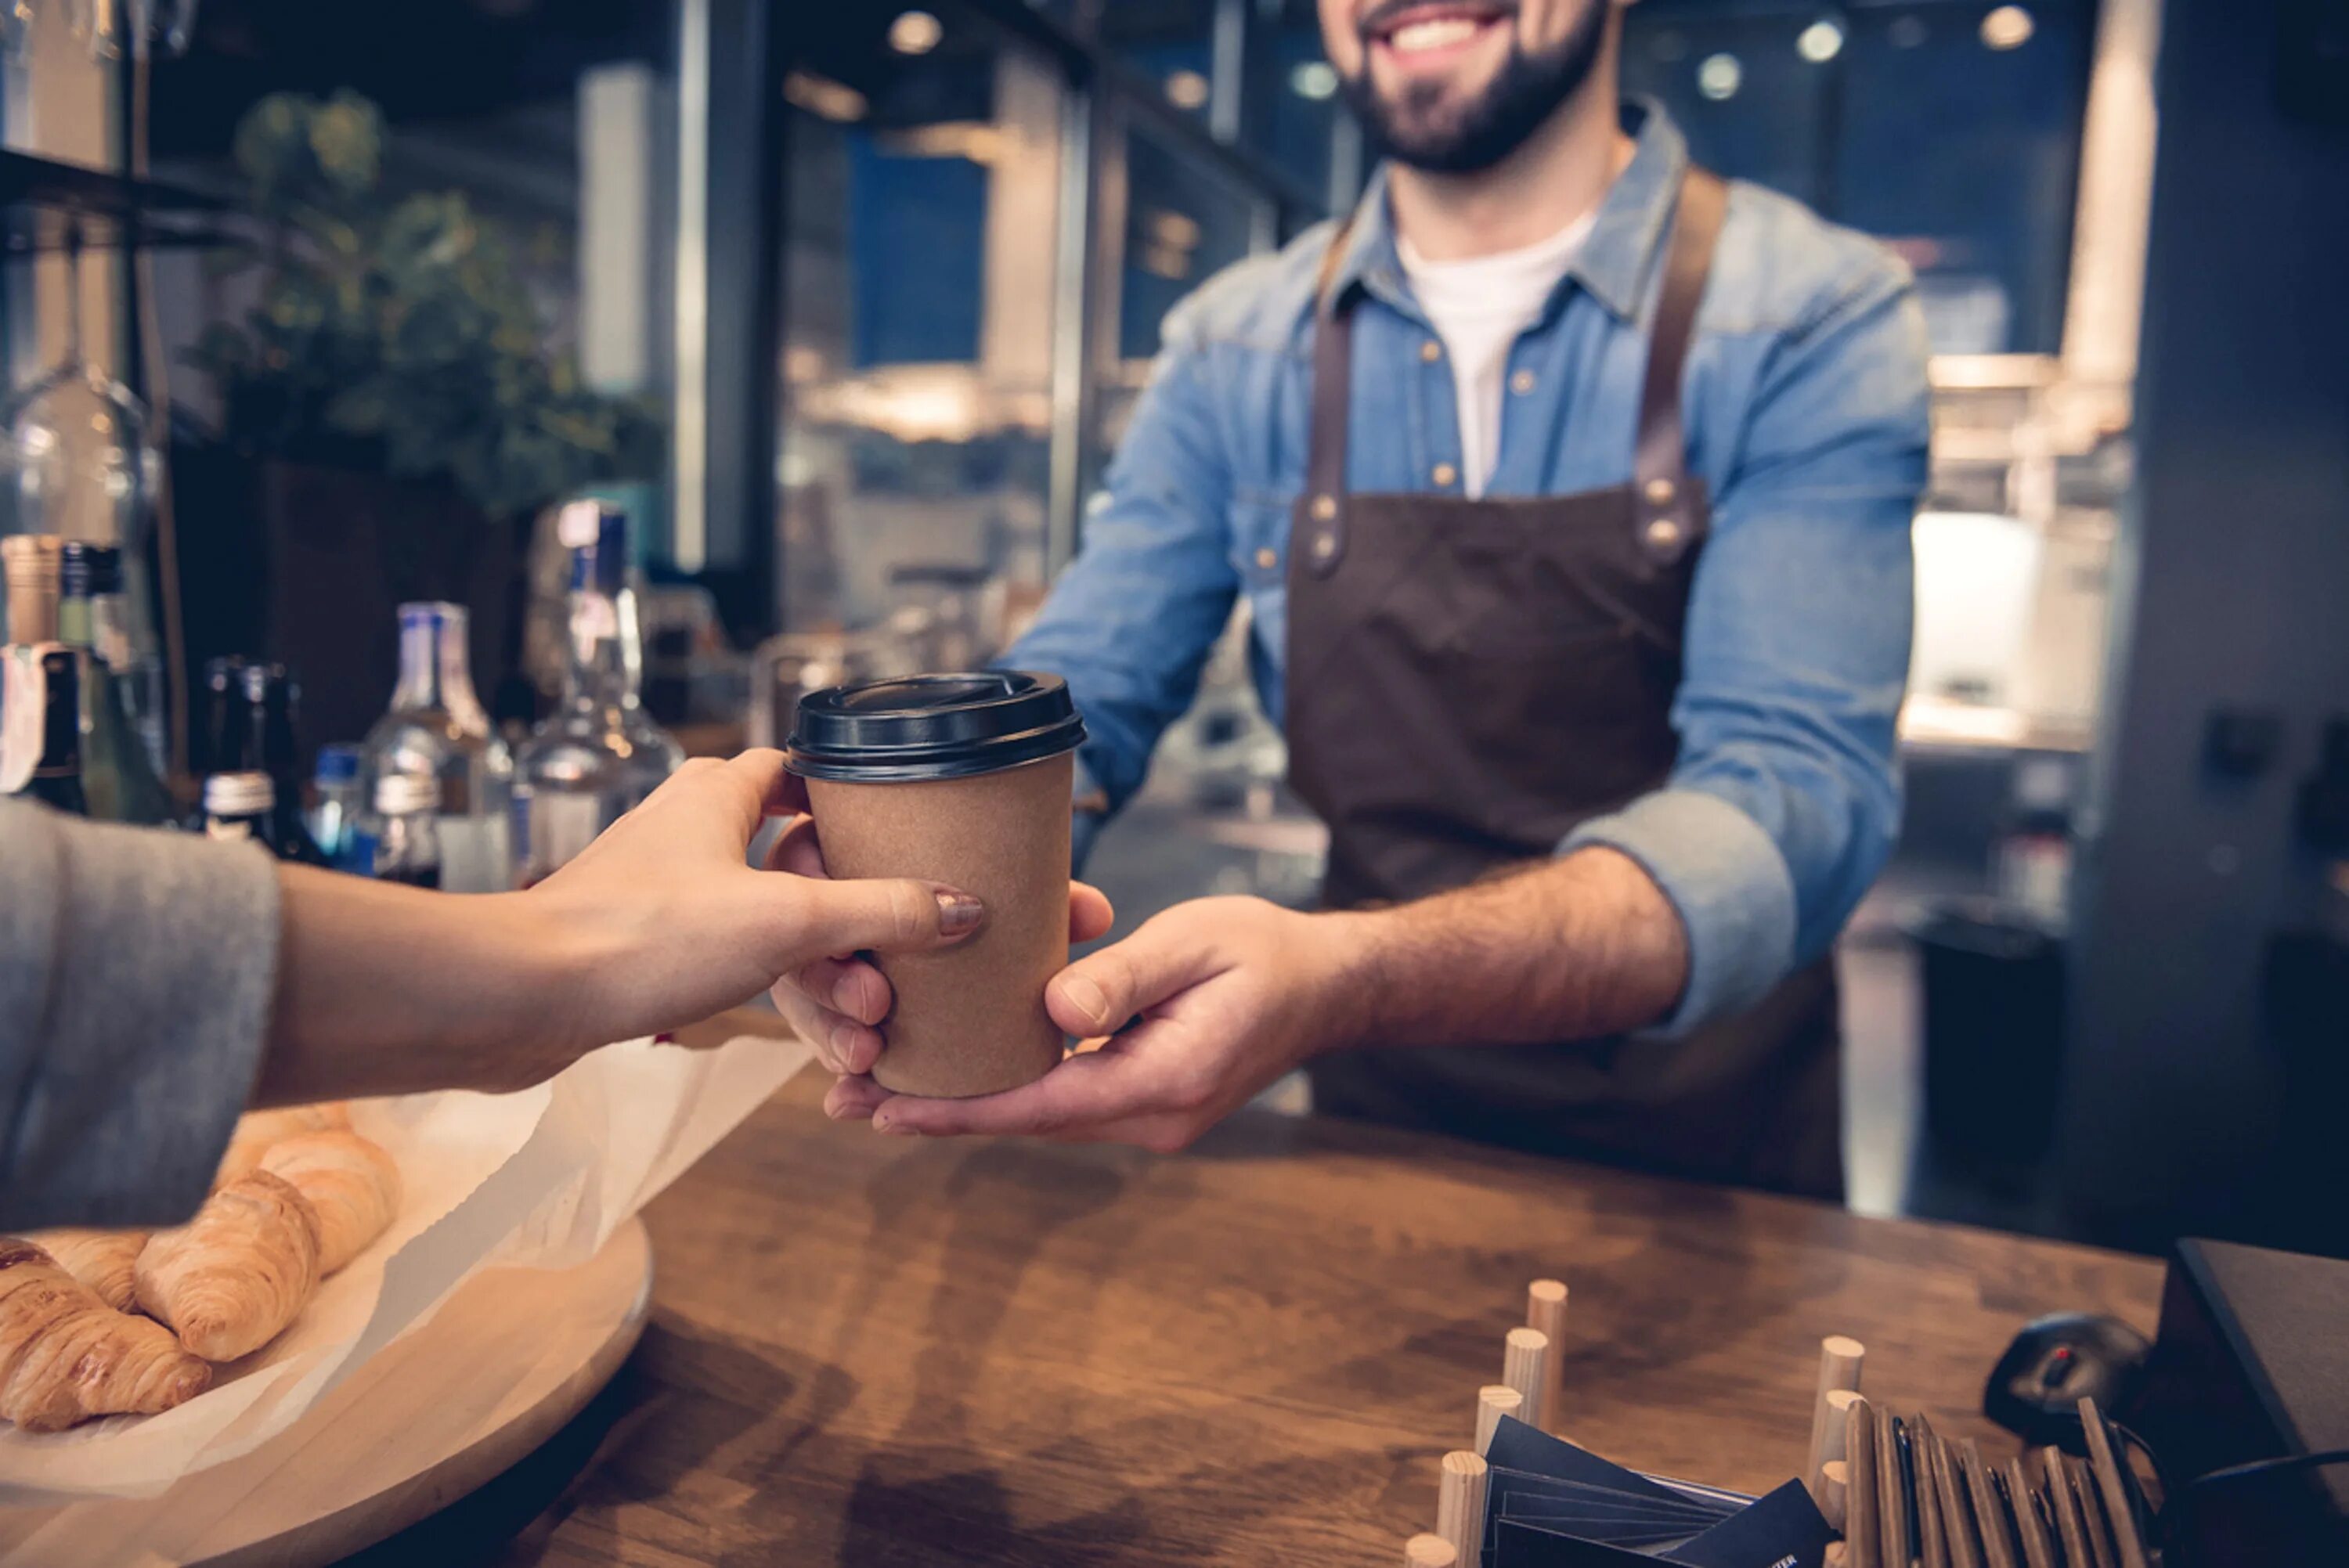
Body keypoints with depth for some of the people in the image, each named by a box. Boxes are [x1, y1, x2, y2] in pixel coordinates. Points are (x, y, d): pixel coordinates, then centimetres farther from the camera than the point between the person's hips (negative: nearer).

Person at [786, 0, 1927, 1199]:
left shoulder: (1816, 323, -11)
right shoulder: (1231, 348, -1)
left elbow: (1798, 794, -23)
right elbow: (1077, 698, -3)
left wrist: (1345, 976, -40)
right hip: (1373, 1123, 2)